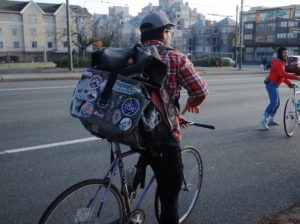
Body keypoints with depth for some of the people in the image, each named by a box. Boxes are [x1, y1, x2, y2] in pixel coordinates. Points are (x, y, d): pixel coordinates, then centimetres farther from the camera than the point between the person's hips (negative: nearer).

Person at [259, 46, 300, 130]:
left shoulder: (282, 62, 19)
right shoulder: (278, 62, -15)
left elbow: (282, 76, 21)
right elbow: (282, 74, -29)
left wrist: (289, 84, 10)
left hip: (274, 85, 11)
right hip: (271, 84, -11)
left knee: (277, 103, 16)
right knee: (273, 103, -21)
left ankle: (271, 120, 26)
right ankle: (263, 121, -23)